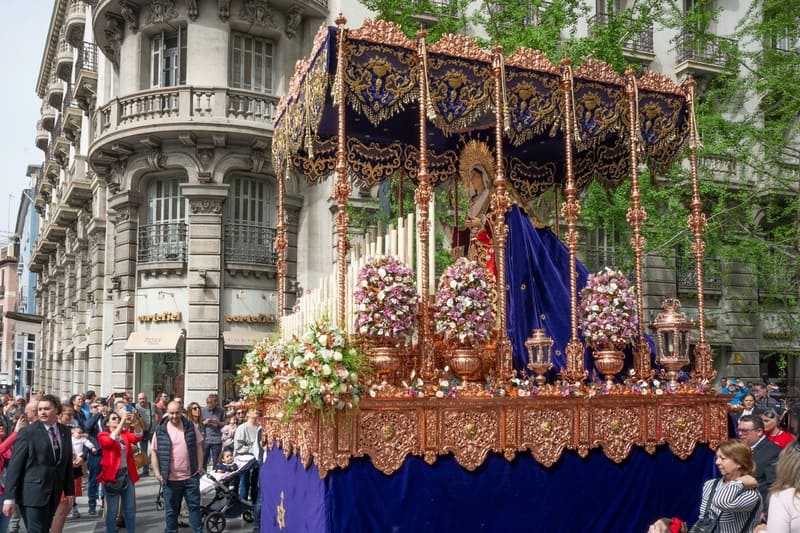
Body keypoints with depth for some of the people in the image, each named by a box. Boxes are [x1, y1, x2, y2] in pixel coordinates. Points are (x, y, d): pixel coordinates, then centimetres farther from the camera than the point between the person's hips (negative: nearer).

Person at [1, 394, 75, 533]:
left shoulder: (65, 432, 8)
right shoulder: (27, 432, -7)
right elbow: (14, 466, -9)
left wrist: (69, 491, 12)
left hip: (54, 494, 5)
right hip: (33, 494, -5)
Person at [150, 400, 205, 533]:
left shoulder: (191, 426, 1)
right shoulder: (160, 430, -3)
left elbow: (198, 447, 5)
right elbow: (154, 452, 0)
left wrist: (200, 467, 0)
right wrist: (157, 473, -6)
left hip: (191, 476, 1)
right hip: (170, 478, -1)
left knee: (194, 506, 9)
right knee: (171, 510, 9)